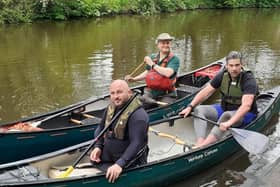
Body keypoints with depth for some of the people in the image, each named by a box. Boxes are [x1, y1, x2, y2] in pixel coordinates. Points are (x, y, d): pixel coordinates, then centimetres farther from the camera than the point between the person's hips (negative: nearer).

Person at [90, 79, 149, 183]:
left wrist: (120, 164, -36)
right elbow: (101, 128, 15)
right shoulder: (111, 108, 3)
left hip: (128, 162, -6)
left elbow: (136, 144, -29)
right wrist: (98, 147, -1)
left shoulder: (138, 115, -23)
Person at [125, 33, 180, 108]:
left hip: (166, 95, -4)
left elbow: (168, 73, -29)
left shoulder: (174, 59, -10)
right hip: (150, 93, 5)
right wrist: (134, 79, 13)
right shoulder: (152, 57, 7)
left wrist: (152, 64, -17)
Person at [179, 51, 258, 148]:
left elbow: (246, 106, -35)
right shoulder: (222, 75, -5)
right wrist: (190, 107, -10)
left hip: (244, 114, -6)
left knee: (226, 115, -39)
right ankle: (200, 143, -33)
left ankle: (200, 147, -47)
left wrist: (229, 123, -46)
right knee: (199, 110, -13)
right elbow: (205, 92, -1)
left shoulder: (249, 80, -23)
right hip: (224, 108, 6)